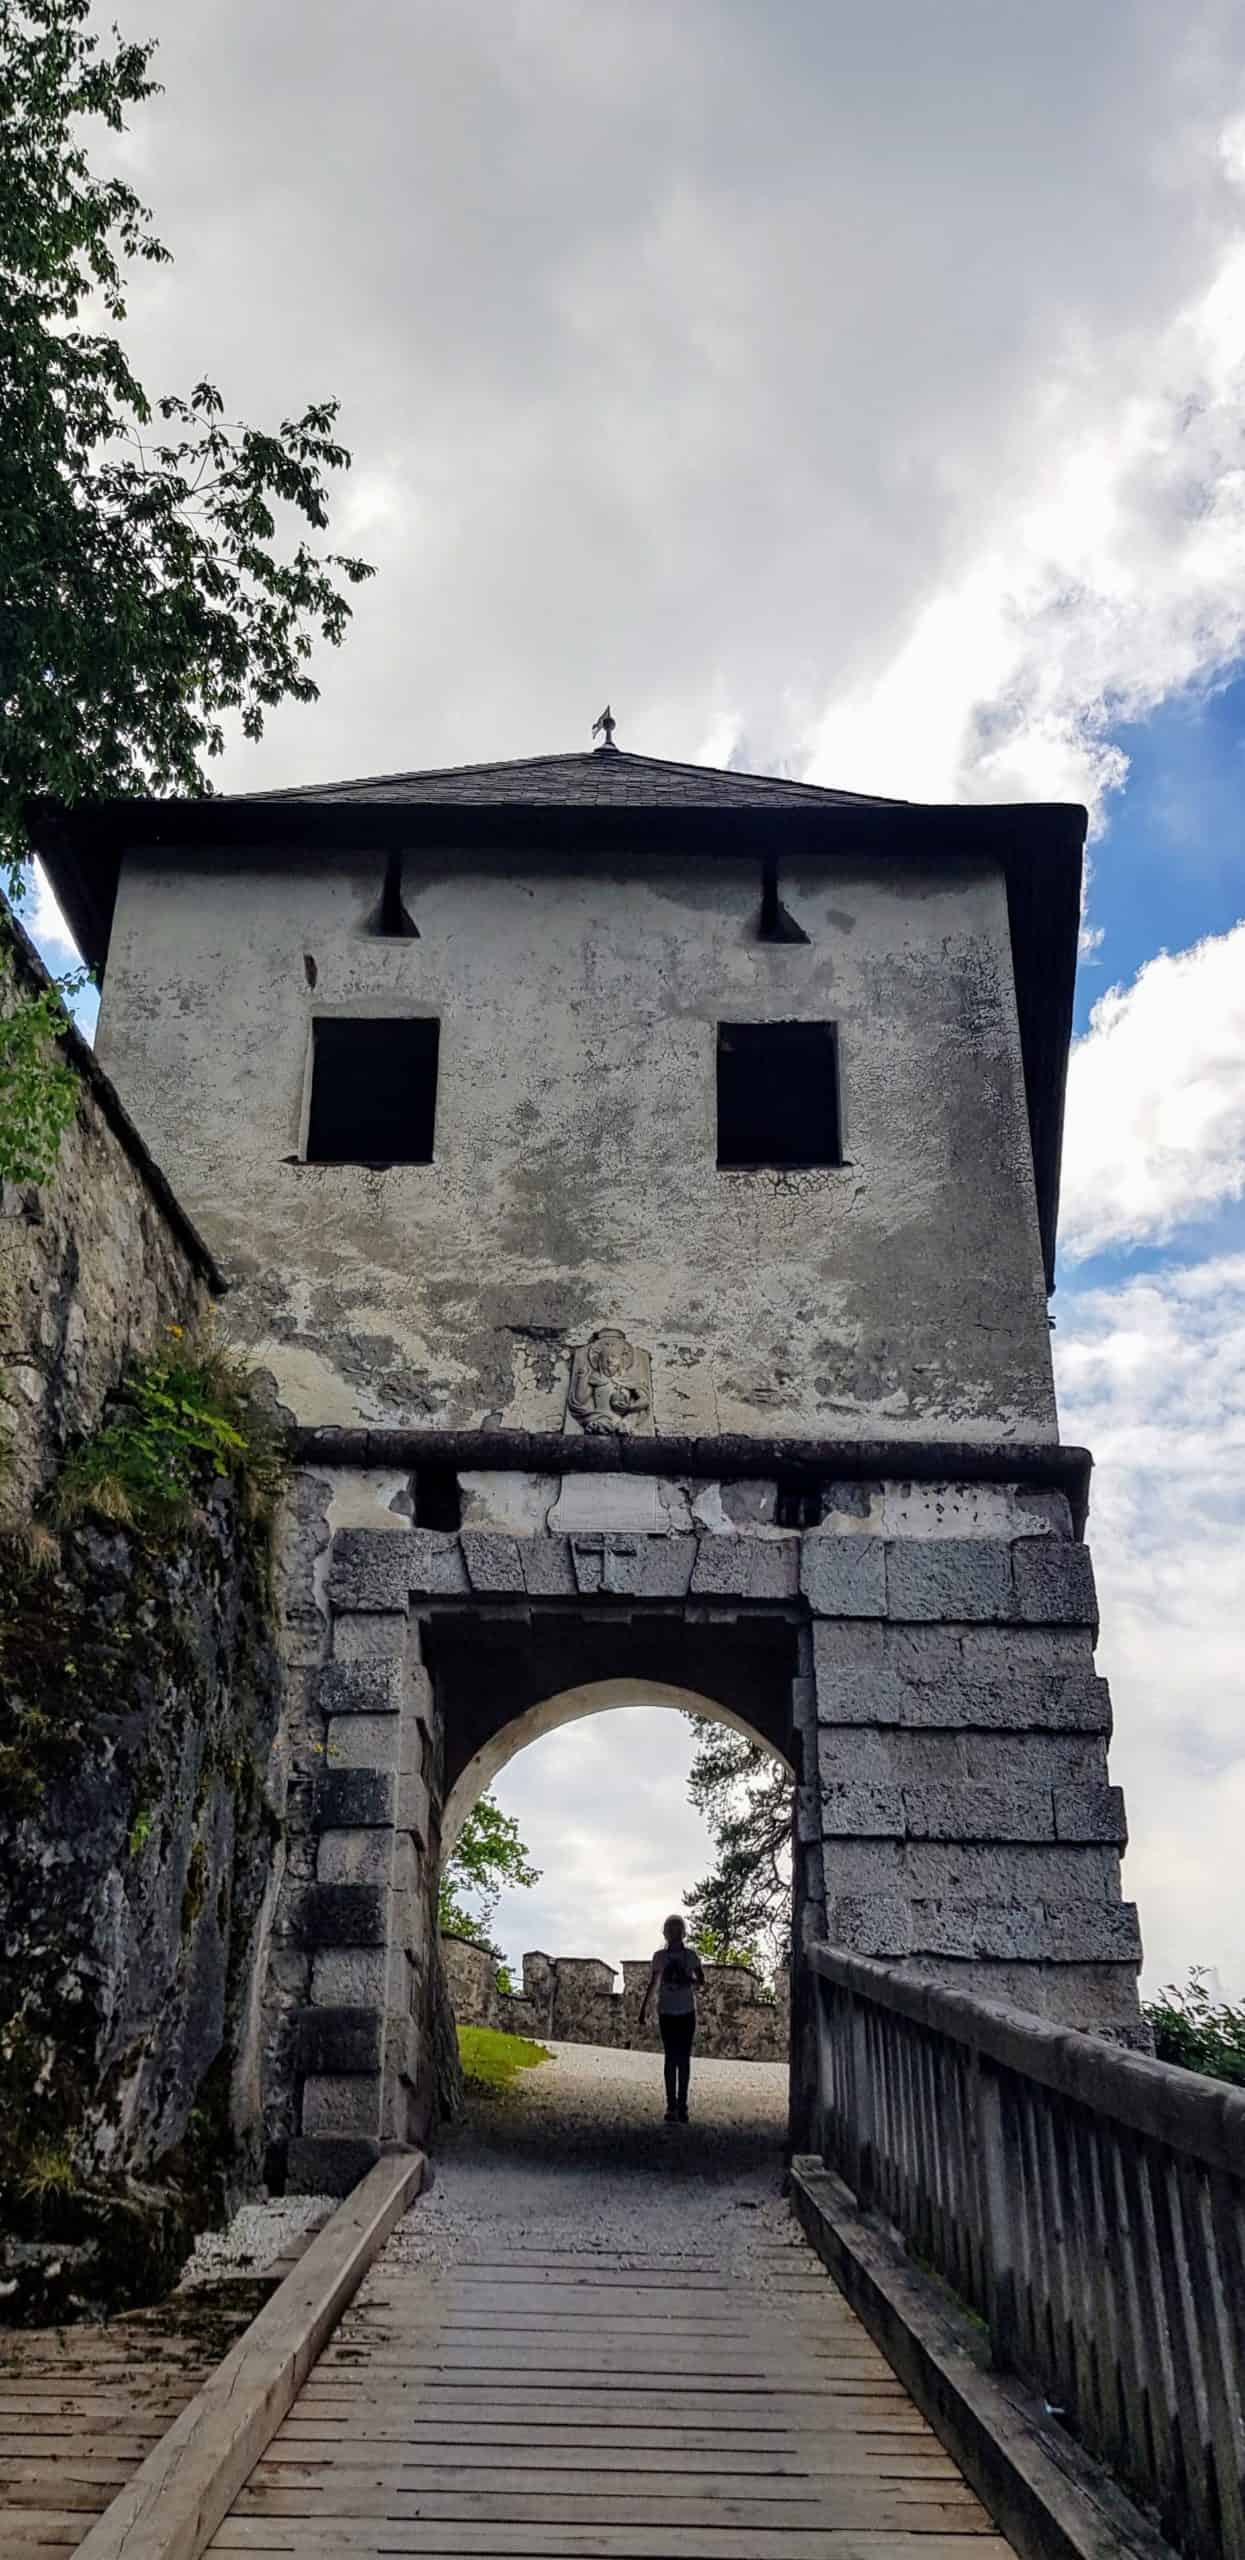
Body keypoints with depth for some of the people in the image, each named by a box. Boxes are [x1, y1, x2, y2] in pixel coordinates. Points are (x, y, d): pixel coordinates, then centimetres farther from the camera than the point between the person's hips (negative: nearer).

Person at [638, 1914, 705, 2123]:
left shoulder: (691, 1955, 1)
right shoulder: (660, 1956, 3)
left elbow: (701, 1981, 3)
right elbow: (652, 1983, 12)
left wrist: (689, 1980, -18)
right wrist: (643, 2007, 13)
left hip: (686, 2012, 0)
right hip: (666, 2012, 0)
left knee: (683, 2058, 1)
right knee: (671, 2058, -2)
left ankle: (681, 2105, 6)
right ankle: (671, 2106, -3)